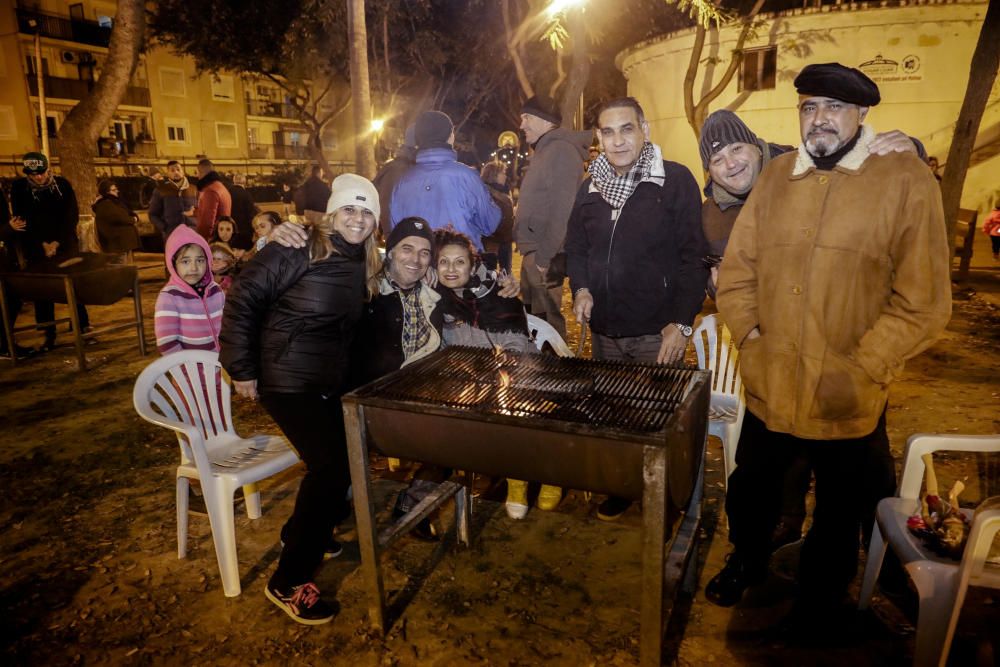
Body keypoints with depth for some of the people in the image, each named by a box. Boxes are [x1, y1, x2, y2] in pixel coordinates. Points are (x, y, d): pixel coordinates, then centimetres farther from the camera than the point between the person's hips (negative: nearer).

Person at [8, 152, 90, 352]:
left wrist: (57, 242, -9)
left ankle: (84, 327, 6)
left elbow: (72, 216, -4)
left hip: (66, 244, -1)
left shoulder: (63, 184, -3)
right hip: (36, 247, 1)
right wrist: (42, 244, -11)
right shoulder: (18, 188, -1)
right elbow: (20, 220, 1)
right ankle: (49, 335, 9)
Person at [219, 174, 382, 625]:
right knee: (332, 465, -13)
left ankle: (301, 532, 40)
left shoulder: (362, 265, 7)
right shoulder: (295, 250, -15)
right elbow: (242, 301, -14)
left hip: (333, 381, 8)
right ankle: (287, 583, 3)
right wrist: (241, 369, -12)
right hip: (287, 380, -8)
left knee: (347, 456, 12)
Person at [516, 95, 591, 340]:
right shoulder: (544, 151, 19)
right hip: (534, 252, 10)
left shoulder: (561, 150, -12)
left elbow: (561, 210, -20)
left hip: (545, 255, -10)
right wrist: (532, 253, 14)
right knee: (533, 315, 15)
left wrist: (544, 256, -21)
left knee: (546, 318, -4)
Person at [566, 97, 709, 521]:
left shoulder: (675, 181, -8)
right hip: (603, 330, 5)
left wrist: (681, 323, -15)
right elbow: (575, 247, 18)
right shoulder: (590, 188, 9)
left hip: (657, 332, -5)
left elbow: (693, 257, -10)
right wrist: (581, 288, -1)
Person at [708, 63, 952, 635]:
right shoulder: (777, 176, 3)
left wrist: (861, 369, -15)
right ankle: (747, 561, 51)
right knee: (752, 491, 22)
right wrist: (748, 331, -5)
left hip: (848, 401, -2)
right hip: (768, 387, 3)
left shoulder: (907, 180, -9)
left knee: (840, 513, 20)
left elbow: (923, 302, -11)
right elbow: (737, 266, 6)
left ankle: (822, 598, 46)